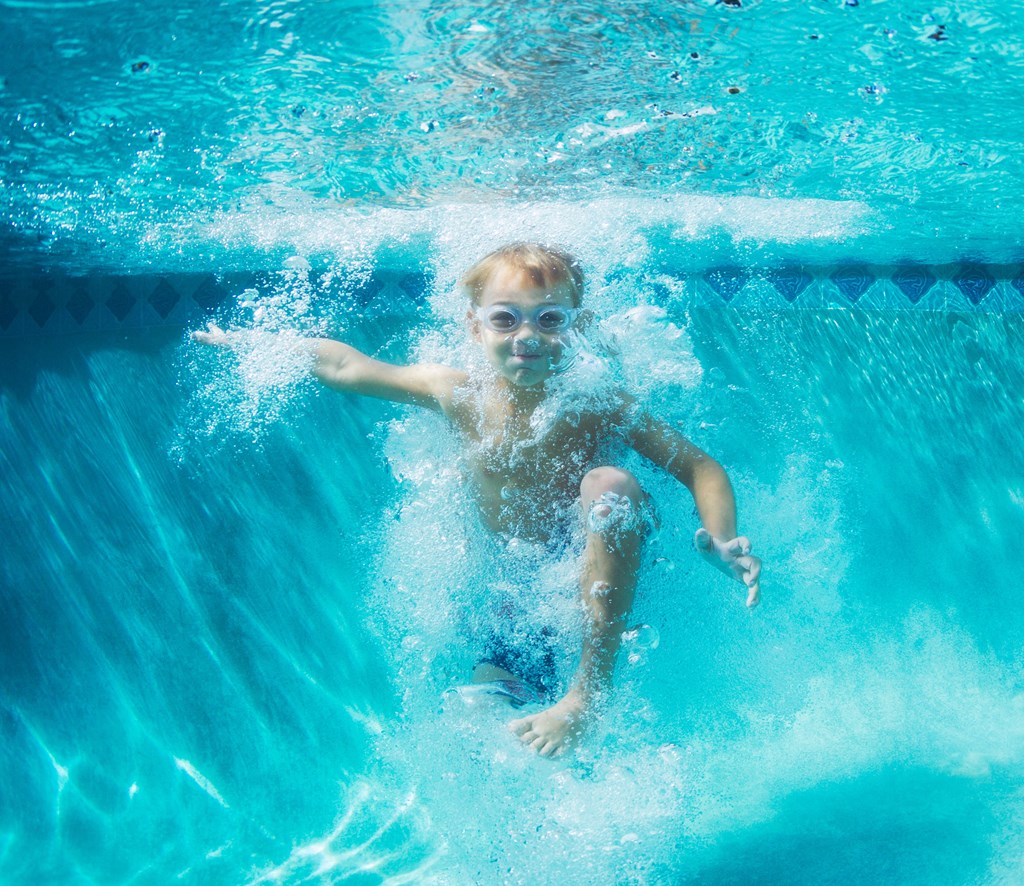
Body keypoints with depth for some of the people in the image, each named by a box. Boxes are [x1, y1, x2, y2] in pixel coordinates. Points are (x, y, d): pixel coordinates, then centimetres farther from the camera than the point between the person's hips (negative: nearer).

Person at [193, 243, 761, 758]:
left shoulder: (598, 404, -18)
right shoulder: (458, 394, -11)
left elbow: (699, 467, -15)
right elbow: (343, 366, 1)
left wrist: (721, 540, -34)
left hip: (601, 587, -3)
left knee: (611, 483, -31)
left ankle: (588, 692, -25)